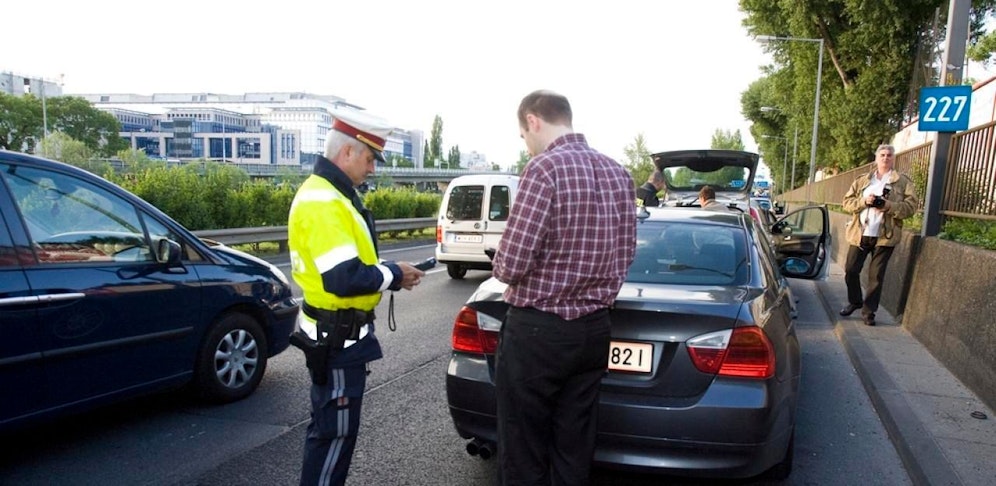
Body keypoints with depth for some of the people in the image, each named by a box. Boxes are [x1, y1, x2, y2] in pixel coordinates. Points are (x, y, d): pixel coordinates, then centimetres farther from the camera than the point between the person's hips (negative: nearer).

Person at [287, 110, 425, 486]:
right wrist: (393, 275, -15)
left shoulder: (331, 194, 12)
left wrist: (389, 274, 2)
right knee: (335, 430, 1)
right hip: (337, 336, -11)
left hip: (339, 332, 11)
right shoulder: (324, 201, -23)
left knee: (332, 426, 21)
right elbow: (343, 278, -30)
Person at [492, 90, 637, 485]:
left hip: (537, 330, -7)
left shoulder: (545, 167, -16)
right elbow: (625, 253, 12)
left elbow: (513, 261, -20)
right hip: (594, 329, 7)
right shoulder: (618, 173, 7)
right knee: (574, 452, 18)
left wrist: (501, 269, 2)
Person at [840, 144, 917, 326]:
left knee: (876, 276, 1)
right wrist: (864, 201, -14)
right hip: (859, 234, 3)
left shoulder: (903, 182, 4)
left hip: (885, 236, -2)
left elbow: (911, 206, -5)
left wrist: (886, 205, -20)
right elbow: (847, 202, 6)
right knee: (850, 270, 4)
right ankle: (854, 301, 26)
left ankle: (869, 311, 11)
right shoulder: (862, 180, 12)